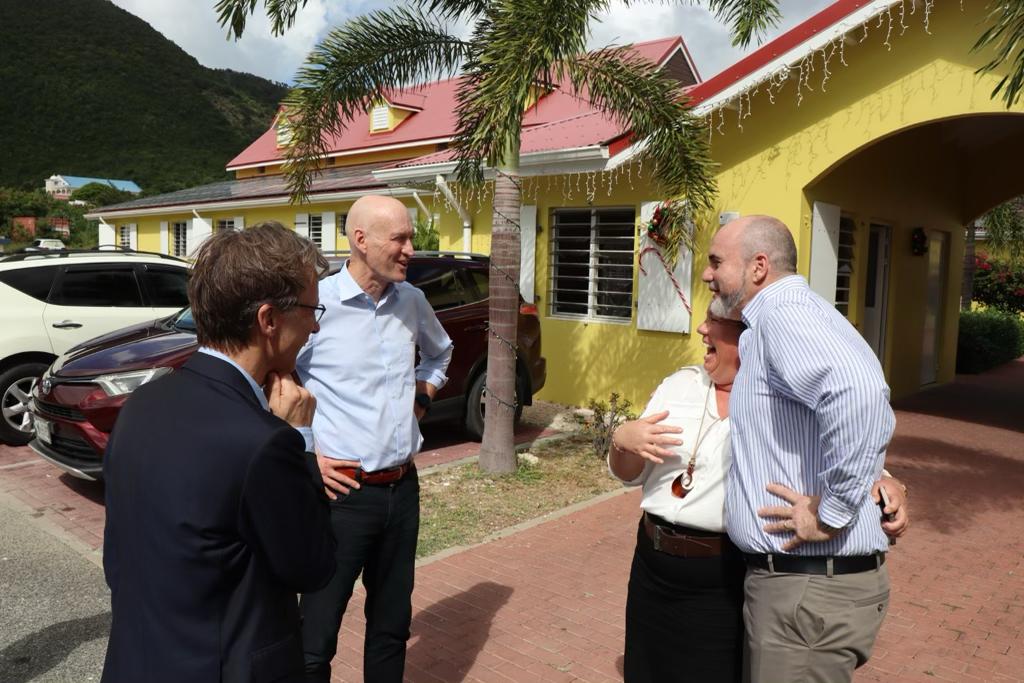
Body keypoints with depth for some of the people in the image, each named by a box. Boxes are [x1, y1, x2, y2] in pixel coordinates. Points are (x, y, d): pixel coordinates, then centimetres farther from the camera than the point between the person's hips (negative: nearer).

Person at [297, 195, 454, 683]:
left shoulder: (412, 302, 4)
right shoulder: (318, 304, -15)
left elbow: (439, 352, 26)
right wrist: (307, 457, -12)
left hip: (403, 488, 6)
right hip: (341, 492, -5)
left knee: (392, 625, 20)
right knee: (318, 633, 7)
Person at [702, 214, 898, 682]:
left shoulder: (782, 314, -18)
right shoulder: (784, 317, 13)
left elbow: (858, 391, -37)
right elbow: (873, 413, 23)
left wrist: (831, 515, -27)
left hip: (809, 587, -10)